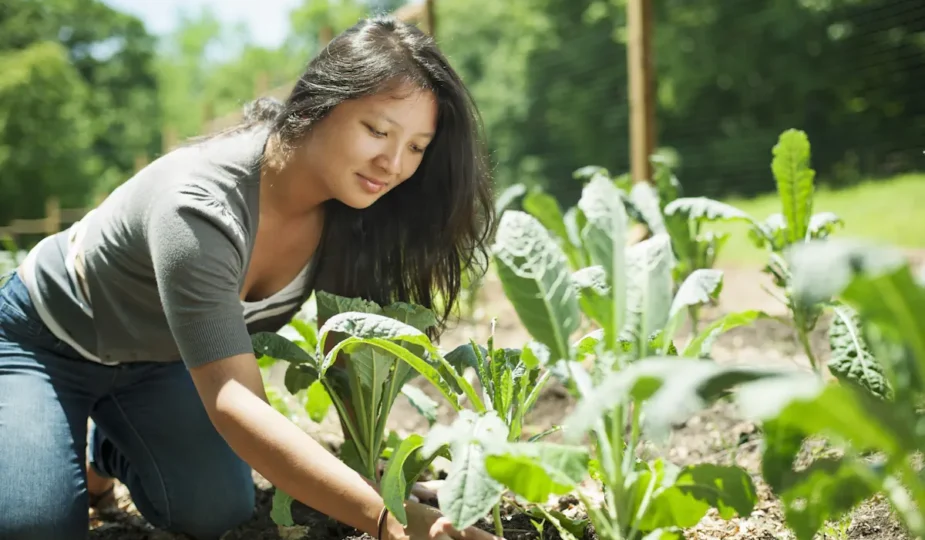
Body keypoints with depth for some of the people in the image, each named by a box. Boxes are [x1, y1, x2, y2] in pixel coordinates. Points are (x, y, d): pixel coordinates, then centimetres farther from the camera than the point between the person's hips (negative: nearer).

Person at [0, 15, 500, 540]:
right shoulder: (202, 209, -40)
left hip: (158, 359, 5)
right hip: (44, 342, -5)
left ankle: (111, 449, 18)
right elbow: (234, 404, -47)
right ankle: (74, 451, 12)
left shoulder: (350, 205, -19)